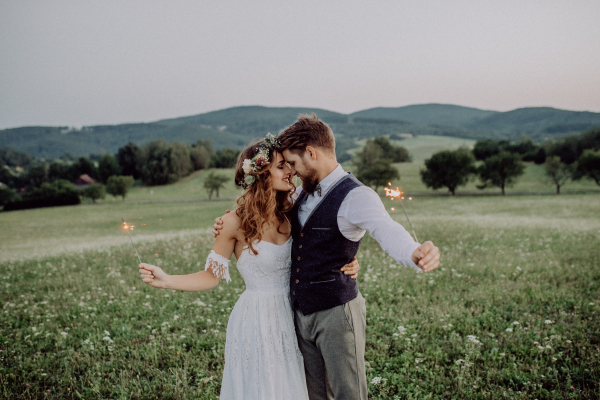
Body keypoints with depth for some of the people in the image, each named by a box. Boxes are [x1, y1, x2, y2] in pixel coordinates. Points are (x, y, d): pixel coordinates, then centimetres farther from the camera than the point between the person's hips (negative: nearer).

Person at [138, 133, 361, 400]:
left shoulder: (288, 217, 0)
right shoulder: (236, 222, -14)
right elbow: (211, 276, -7)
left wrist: (346, 267, -8)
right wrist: (166, 280, -18)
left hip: (287, 317, 5)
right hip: (255, 320, -5)